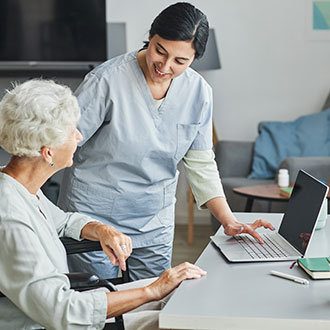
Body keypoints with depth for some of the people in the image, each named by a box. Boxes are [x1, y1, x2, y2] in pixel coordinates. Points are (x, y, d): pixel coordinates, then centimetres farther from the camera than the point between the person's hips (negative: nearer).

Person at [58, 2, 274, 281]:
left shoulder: (199, 93, -2)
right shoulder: (107, 80, -17)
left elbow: (201, 163, 5)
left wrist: (229, 221, -1)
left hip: (154, 224, 4)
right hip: (94, 216, -4)